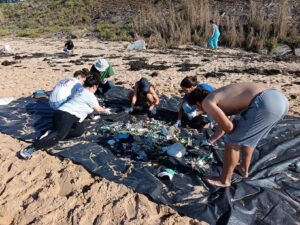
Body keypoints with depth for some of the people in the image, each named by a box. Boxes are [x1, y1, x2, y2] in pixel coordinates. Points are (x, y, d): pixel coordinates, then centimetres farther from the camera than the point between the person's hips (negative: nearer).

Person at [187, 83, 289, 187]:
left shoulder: (207, 102, 3)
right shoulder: (218, 95, 30)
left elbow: (227, 127, -9)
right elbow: (223, 123, 44)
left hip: (265, 103, -9)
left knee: (232, 140, 8)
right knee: (248, 136, 29)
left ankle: (225, 180, 23)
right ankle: (244, 168, 46)